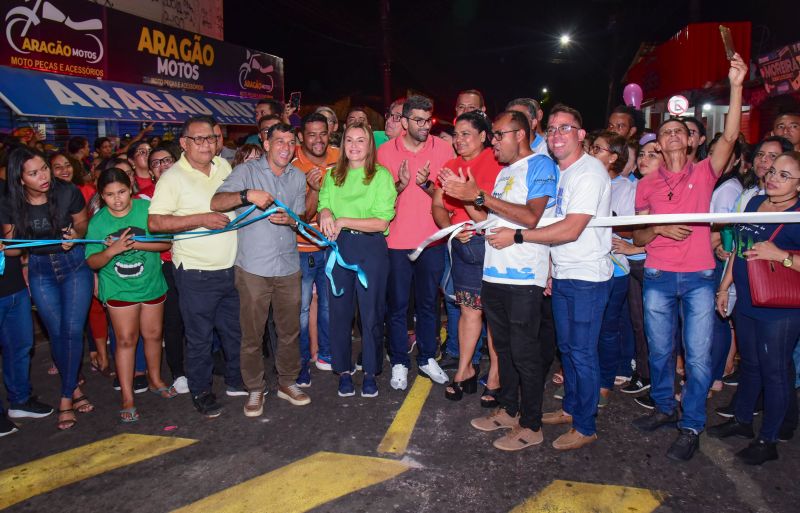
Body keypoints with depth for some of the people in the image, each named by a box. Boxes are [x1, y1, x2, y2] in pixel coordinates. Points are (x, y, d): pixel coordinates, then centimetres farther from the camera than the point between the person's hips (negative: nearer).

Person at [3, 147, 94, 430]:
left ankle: (66, 399, 7)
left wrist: (75, 234, -21)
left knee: (72, 331, -5)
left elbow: (83, 223, -1)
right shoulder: (11, 205, -11)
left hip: (74, 265, -2)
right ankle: (74, 388, 24)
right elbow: (11, 243, 3)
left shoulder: (68, 192, -17)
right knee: (56, 333, 6)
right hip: (40, 271, 2)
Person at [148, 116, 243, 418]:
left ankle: (236, 380, 37)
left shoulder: (223, 166, 8)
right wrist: (202, 219, -21)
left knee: (235, 330, 18)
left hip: (230, 268, 6)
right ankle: (201, 391, 24)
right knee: (199, 337, 7)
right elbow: (154, 223, -17)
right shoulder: (173, 177, -9)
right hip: (196, 274, -5)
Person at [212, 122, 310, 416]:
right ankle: (255, 390, 20)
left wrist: (290, 220, -9)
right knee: (252, 334, 3)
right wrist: (247, 195, -31)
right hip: (253, 268, -4)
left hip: (288, 267, 4)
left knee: (290, 331, 11)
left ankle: (287, 382, 29)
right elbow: (216, 202, -13)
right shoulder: (246, 172, -1)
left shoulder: (298, 177, 13)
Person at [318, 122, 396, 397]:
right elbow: (323, 206, 8)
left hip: (371, 247, -3)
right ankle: (344, 371, 21)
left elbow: (382, 222, -9)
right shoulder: (332, 176, 11)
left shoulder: (381, 175, -3)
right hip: (339, 247, 3)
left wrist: (343, 221, -15)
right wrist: (326, 214, -16)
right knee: (340, 310, 7)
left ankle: (370, 372, 19)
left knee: (371, 312, 3)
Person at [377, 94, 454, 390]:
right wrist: (400, 184, -20)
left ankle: (427, 358, 30)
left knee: (428, 303, 14)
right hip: (396, 241, -1)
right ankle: (399, 363, 21)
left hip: (432, 239, 1)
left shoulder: (443, 149, -1)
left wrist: (425, 183, -22)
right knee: (397, 305, 7)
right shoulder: (386, 152, -2)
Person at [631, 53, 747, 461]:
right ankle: (664, 408, 30)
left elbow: (730, 137, -12)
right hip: (658, 277, 2)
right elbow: (637, 237, 8)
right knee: (659, 350, 10)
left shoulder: (704, 172, 5)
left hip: (698, 277, -1)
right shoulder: (646, 185, 8)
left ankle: (691, 427, 12)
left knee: (698, 355, 0)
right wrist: (659, 229, -13)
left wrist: (736, 86, -19)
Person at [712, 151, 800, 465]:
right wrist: (724, 287, 15)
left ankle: (768, 440, 20)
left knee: (774, 371, 6)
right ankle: (742, 420, 37)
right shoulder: (754, 203, 7)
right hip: (746, 303, 7)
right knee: (749, 364, 20)